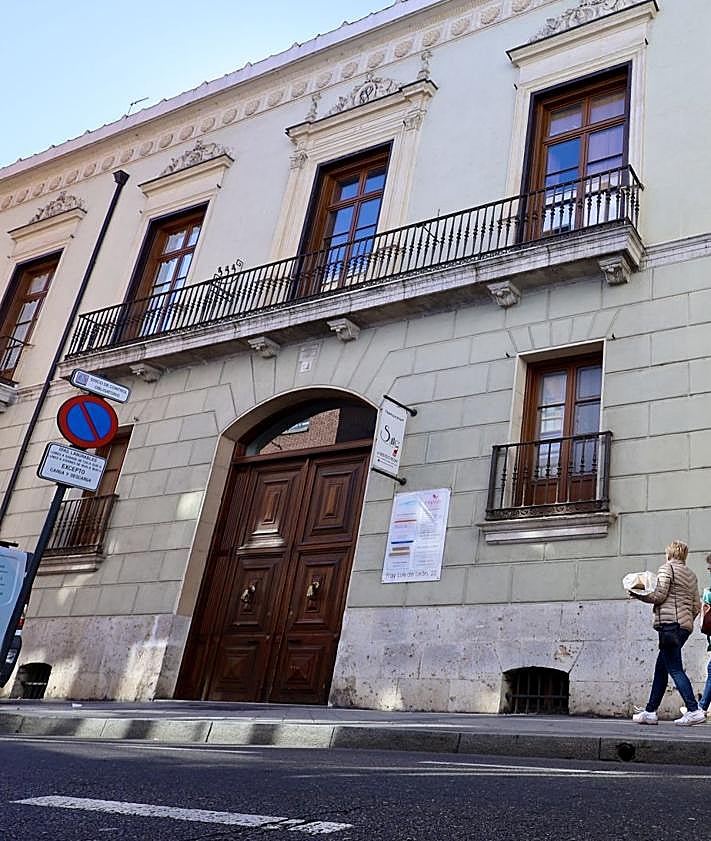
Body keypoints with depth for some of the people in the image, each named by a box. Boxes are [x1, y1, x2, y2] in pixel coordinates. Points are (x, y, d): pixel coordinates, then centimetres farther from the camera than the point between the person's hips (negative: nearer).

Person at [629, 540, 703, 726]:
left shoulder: (667, 568, -3)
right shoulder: (691, 574, 19)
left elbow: (659, 595, -12)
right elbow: (697, 606, 16)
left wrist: (639, 596, 2)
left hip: (670, 622, -8)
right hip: (685, 626, 8)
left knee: (675, 668, -9)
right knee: (661, 668, 11)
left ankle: (693, 710, -17)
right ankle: (650, 711, 13)